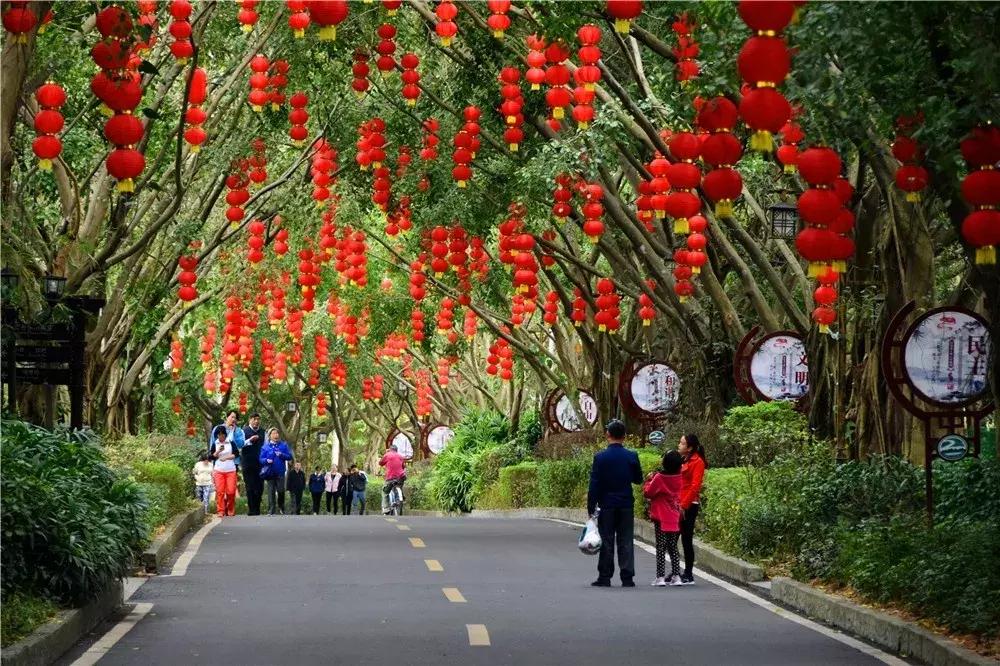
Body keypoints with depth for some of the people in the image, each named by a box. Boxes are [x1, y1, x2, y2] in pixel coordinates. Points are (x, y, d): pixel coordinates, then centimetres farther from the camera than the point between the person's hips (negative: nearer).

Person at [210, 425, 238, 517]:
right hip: (218, 471, 1)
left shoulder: (231, 443, 5)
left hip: (230, 470, -1)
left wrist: (226, 457, -11)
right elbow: (212, 456, 3)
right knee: (220, 491, -6)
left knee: (231, 491, -6)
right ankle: (220, 511, -2)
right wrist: (218, 451, -12)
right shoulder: (215, 444, 8)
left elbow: (235, 454, 0)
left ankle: (230, 510, 10)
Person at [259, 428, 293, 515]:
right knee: (271, 492, -1)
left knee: (281, 491, -2)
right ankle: (271, 510, 0)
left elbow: (289, 456, 3)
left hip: (280, 472, 0)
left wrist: (281, 455, -14)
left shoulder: (283, 445, 6)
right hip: (270, 472, 0)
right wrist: (266, 460, -19)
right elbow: (261, 459, 2)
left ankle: (281, 507, 21)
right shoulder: (265, 447, 4)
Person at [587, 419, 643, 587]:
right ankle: (627, 577, 3)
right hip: (626, 505, 2)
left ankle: (604, 577, 5)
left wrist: (591, 507, -3)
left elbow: (594, 485, -8)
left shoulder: (600, 457, -9)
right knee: (626, 542, 5)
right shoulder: (632, 457, -4)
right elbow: (638, 479, 8)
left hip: (606, 505, -1)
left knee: (606, 542, 4)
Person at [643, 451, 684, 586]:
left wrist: (648, 480, 5)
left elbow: (647, 493, -9)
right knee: (673, 547, 12)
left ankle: (660, 577, -4)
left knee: (661, 547, -1)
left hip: (661, 518, -5)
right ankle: (676, 576, 9)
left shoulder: (659, 478, -17)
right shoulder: (678, 478, -3)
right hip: (675, 518, 5)